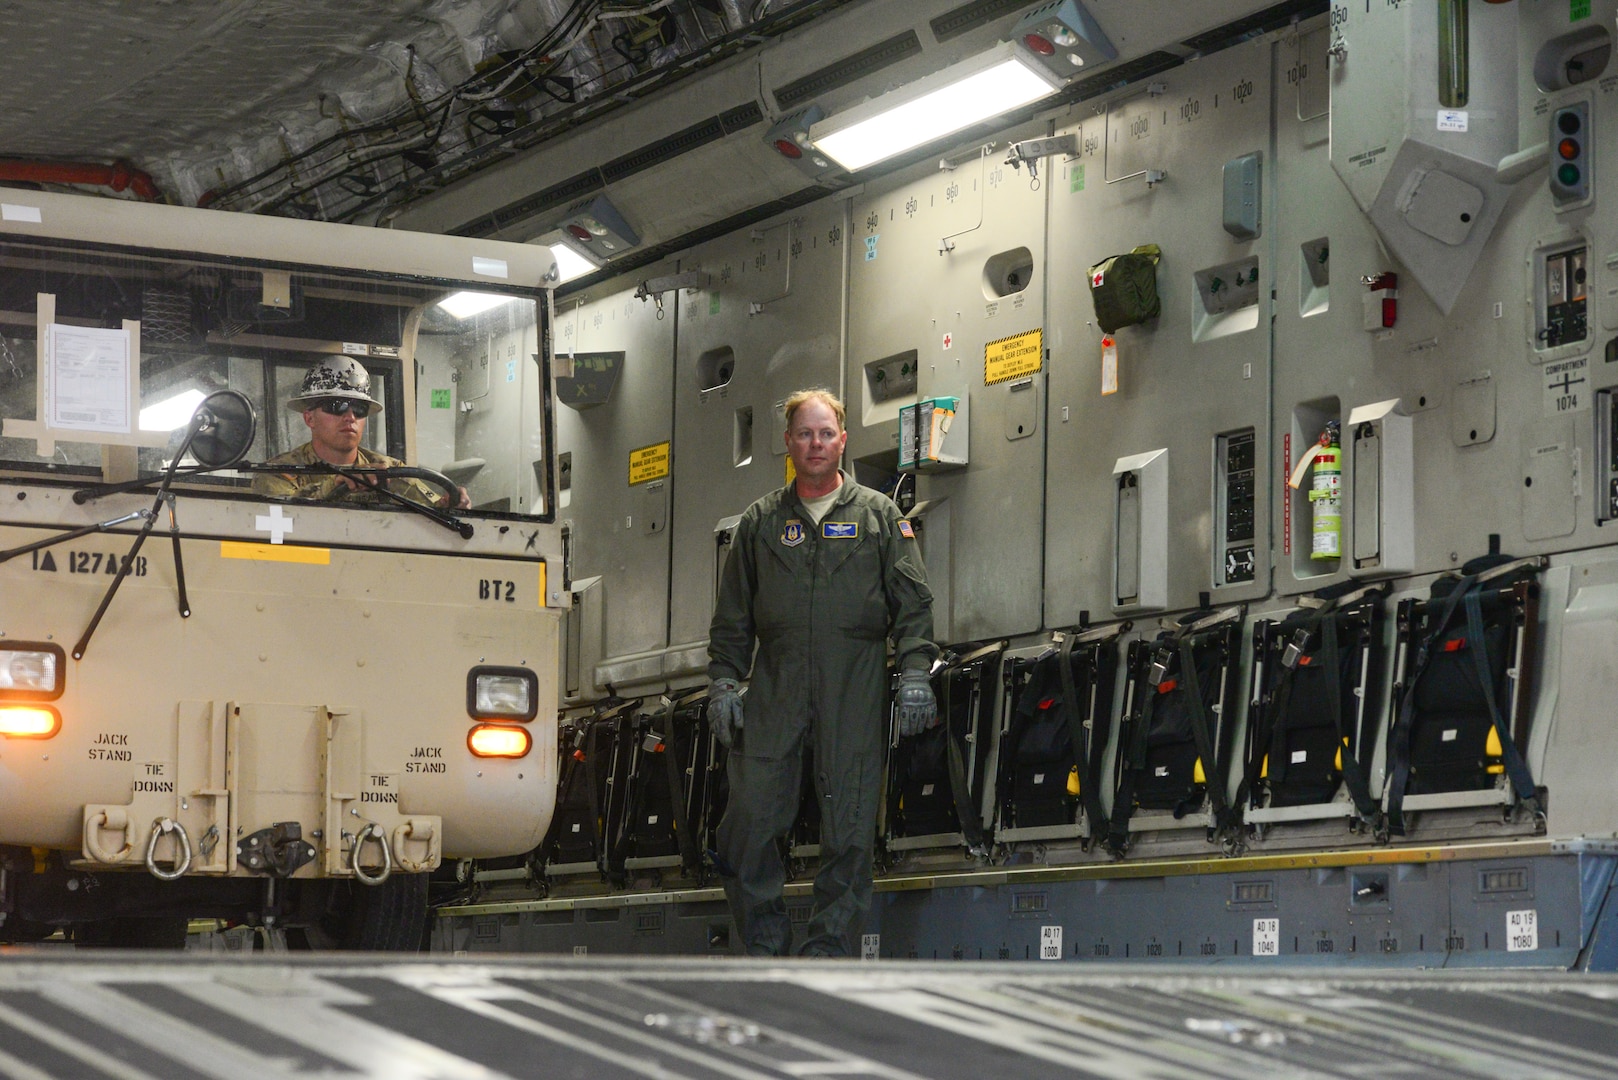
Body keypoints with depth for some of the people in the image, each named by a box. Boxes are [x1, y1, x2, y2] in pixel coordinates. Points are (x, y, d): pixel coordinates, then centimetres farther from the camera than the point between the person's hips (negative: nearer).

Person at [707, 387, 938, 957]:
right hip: (775, 690, 1)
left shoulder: (879, 516, 11)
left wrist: (915, 672, -5)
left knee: (848, 826, -2)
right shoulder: (761, 521, 15)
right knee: (750, 816, -5)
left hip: (855, 693, -1)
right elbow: (733, 613, 15)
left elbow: (913, 603, 6)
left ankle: (828, 949, 5)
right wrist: (724, 681, 6)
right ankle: (764, 944, 8)